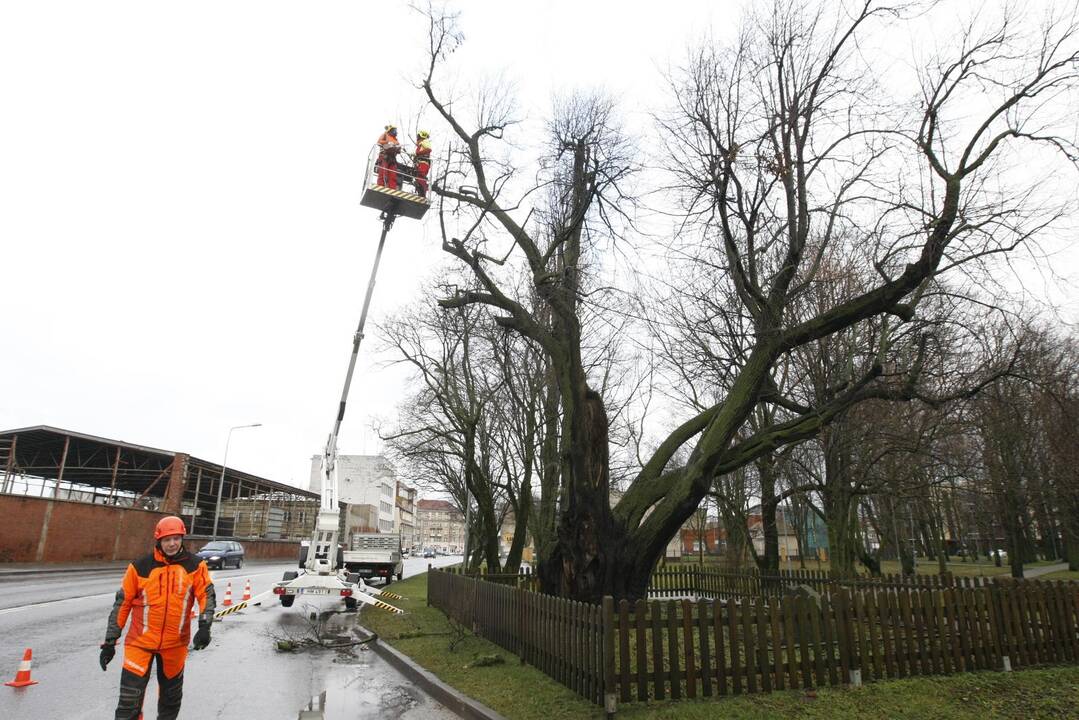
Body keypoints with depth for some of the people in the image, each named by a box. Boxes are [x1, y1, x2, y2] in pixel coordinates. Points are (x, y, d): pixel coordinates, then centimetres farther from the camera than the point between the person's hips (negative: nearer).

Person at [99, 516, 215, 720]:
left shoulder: (195, 566, -6)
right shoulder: (140, 567, -7)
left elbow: (207, 595, -6)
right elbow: (122, 604, 0)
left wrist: (204, 626, -20)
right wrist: (110, 641, 1)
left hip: (175, 644, 2)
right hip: (141, 641, -1)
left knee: (171, 695, 19)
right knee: (130, 698, -4)